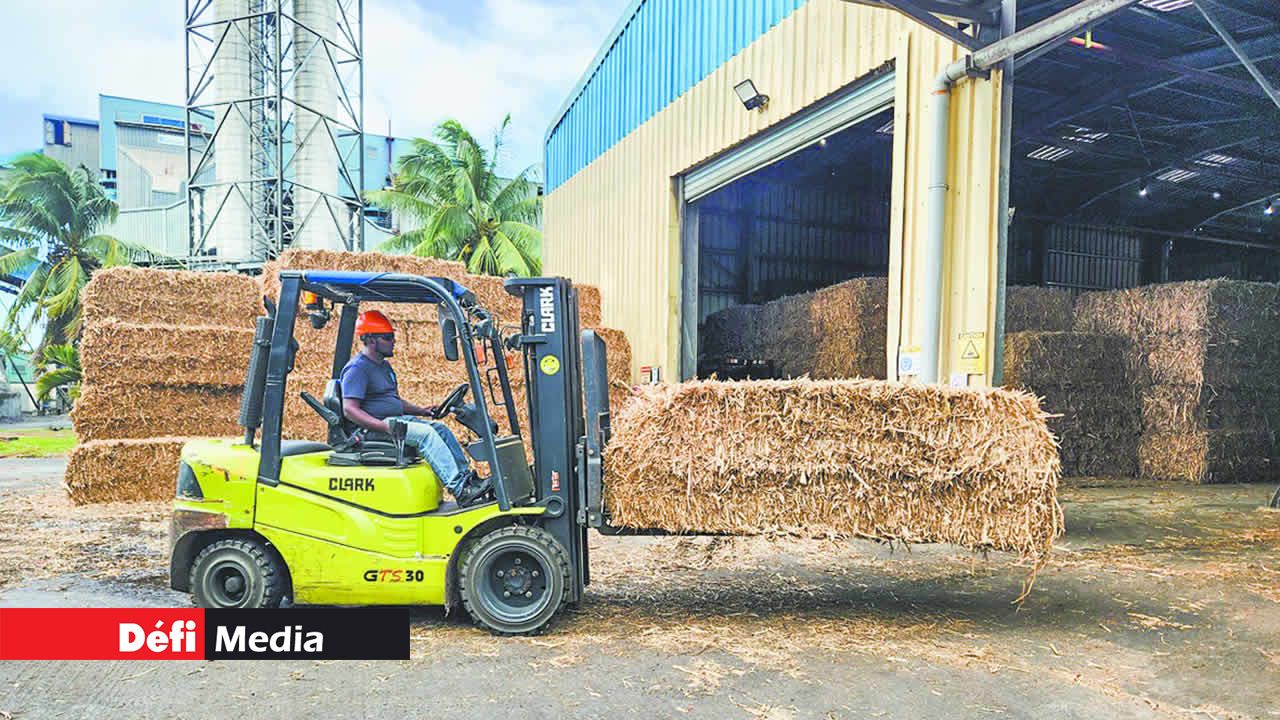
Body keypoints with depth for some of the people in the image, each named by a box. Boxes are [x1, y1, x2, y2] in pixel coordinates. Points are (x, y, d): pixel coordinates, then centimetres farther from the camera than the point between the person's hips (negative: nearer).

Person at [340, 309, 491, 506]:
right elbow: (350, 409, -20)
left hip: (397, 418, 9)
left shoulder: (384, 365, 20)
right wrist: (385, 427, -29)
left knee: (440, 428, -5)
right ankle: (460, 490, -32)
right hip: (374, 427, -9)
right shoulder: (357, 368, -11)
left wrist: (422, 411, 11)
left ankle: (468, 477, -6)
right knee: (426, 434, -26)